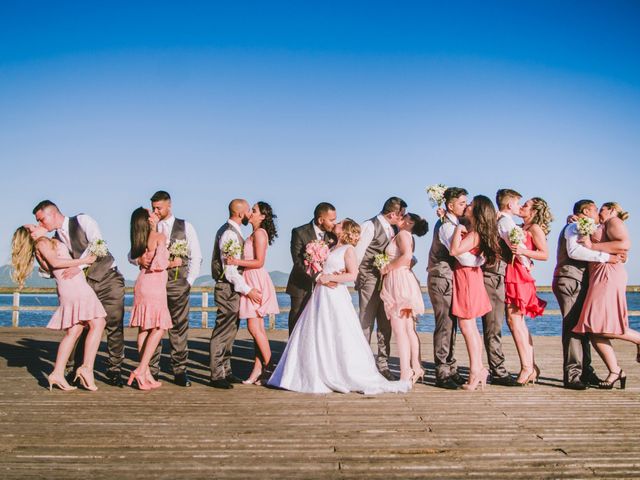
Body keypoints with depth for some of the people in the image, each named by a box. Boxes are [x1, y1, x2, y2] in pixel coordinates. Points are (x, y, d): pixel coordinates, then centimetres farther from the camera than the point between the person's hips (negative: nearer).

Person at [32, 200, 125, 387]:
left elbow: (97, 243, -21)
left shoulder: (82, 221, -6)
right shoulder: (55, 240, 10)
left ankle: (114, 370, 5)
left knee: (114, 326, -4)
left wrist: (79, 265, -27)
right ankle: (76, 370, 9)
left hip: (108, 279, -5)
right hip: (84, 285, 5)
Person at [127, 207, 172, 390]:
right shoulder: (159, 236, -8)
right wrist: (172, 262, 2)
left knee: (144, 329, 7)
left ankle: (146, 374, 10)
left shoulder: (140, 239, 11)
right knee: (158, 328, -2)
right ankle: (141, 370, -10)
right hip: (154, 284, -7)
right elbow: (160, 264, -17)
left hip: (142, 283, 7)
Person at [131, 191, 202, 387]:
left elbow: (196, 256, 7)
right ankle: (152, 371, 6)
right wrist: (139, 259, -14)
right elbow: (132, 254, 9)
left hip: (177, 282, -1)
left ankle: (180, 372, 3)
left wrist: (189, 281, -2)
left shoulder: (185, 227, 10)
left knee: (179, 327, -2)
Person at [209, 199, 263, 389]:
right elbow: (230, 269, -22)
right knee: (223, 332, -6)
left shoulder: (226, 231, 15)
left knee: (229, 331, 14)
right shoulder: (230, 234, -18)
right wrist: (247, 290, -18)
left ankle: (225, 371, 21)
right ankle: (216, 376, -2)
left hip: (230, 288, 10)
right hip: (229, 288, -10)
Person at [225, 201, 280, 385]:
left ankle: (269, 367, -1)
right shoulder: (255, 234, 19)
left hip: (256, 281, -10)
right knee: (257, 328, 8)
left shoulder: (259, 233, -10)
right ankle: (258, 370, 10)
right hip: (250, 281, 10)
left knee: (254, 327, -9)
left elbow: (259, 262, -18)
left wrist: (237, 262, -24)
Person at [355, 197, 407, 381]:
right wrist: (354, 278, -9)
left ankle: (382, 365, 17)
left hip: (387, 280, 7)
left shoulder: (392, 229, 12)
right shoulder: (370, 226, -11)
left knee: (385, 324, 9)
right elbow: (357, 253, -11)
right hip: (370, 280, -7)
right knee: (366, 324, -3)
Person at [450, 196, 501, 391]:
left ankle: (476, 371, -4)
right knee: (471, 327, 12)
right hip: (467, 278, 10)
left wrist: (458, 228, -17)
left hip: (467, 279, -10)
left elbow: (454, 250, -28)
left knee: (467, 327, -7)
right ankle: (478, 369, 16)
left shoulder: (474, 234, -18)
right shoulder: (474, 231, 9)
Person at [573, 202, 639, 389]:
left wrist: (592, 246, -15)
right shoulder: (602, 229, 31)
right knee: (593, 330, 0)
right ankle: (615, 371, 3)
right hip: (598, 279, 9)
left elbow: (625, 244, -16)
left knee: (601, 327, -18)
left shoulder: (614, 222, 3)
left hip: (608, 276, -9)